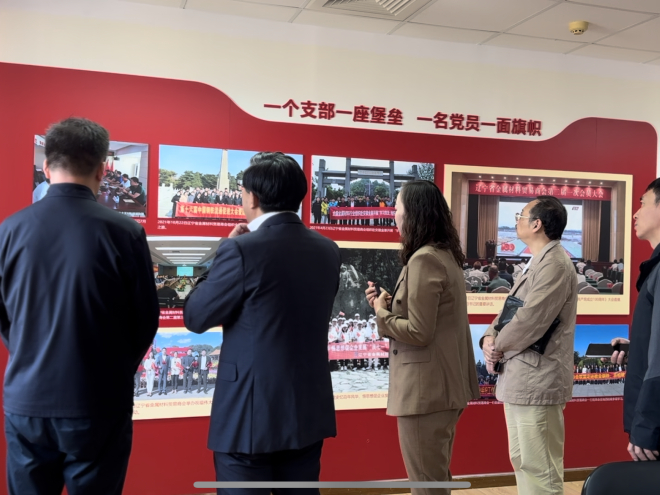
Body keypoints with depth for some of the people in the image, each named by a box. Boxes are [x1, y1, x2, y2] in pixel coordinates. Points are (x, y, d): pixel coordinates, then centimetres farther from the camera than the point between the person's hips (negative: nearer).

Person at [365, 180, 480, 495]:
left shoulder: (423, 259, -19)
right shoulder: (446, 254, 11)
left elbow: (418, 332, -22)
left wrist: (381, 313, -7)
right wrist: (390, 303, 5)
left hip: (425, 388, -10)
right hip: (445, 384, 10)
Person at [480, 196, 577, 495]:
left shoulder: (554, 264, -16)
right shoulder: (536, 263, 18)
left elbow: (530, 321, -23)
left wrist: (498, 346, -7)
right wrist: (490, 338, -2)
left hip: (537, 380, -10)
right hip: (519, 378, 10)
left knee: (540, 469, -3)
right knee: (522, 461, 18)